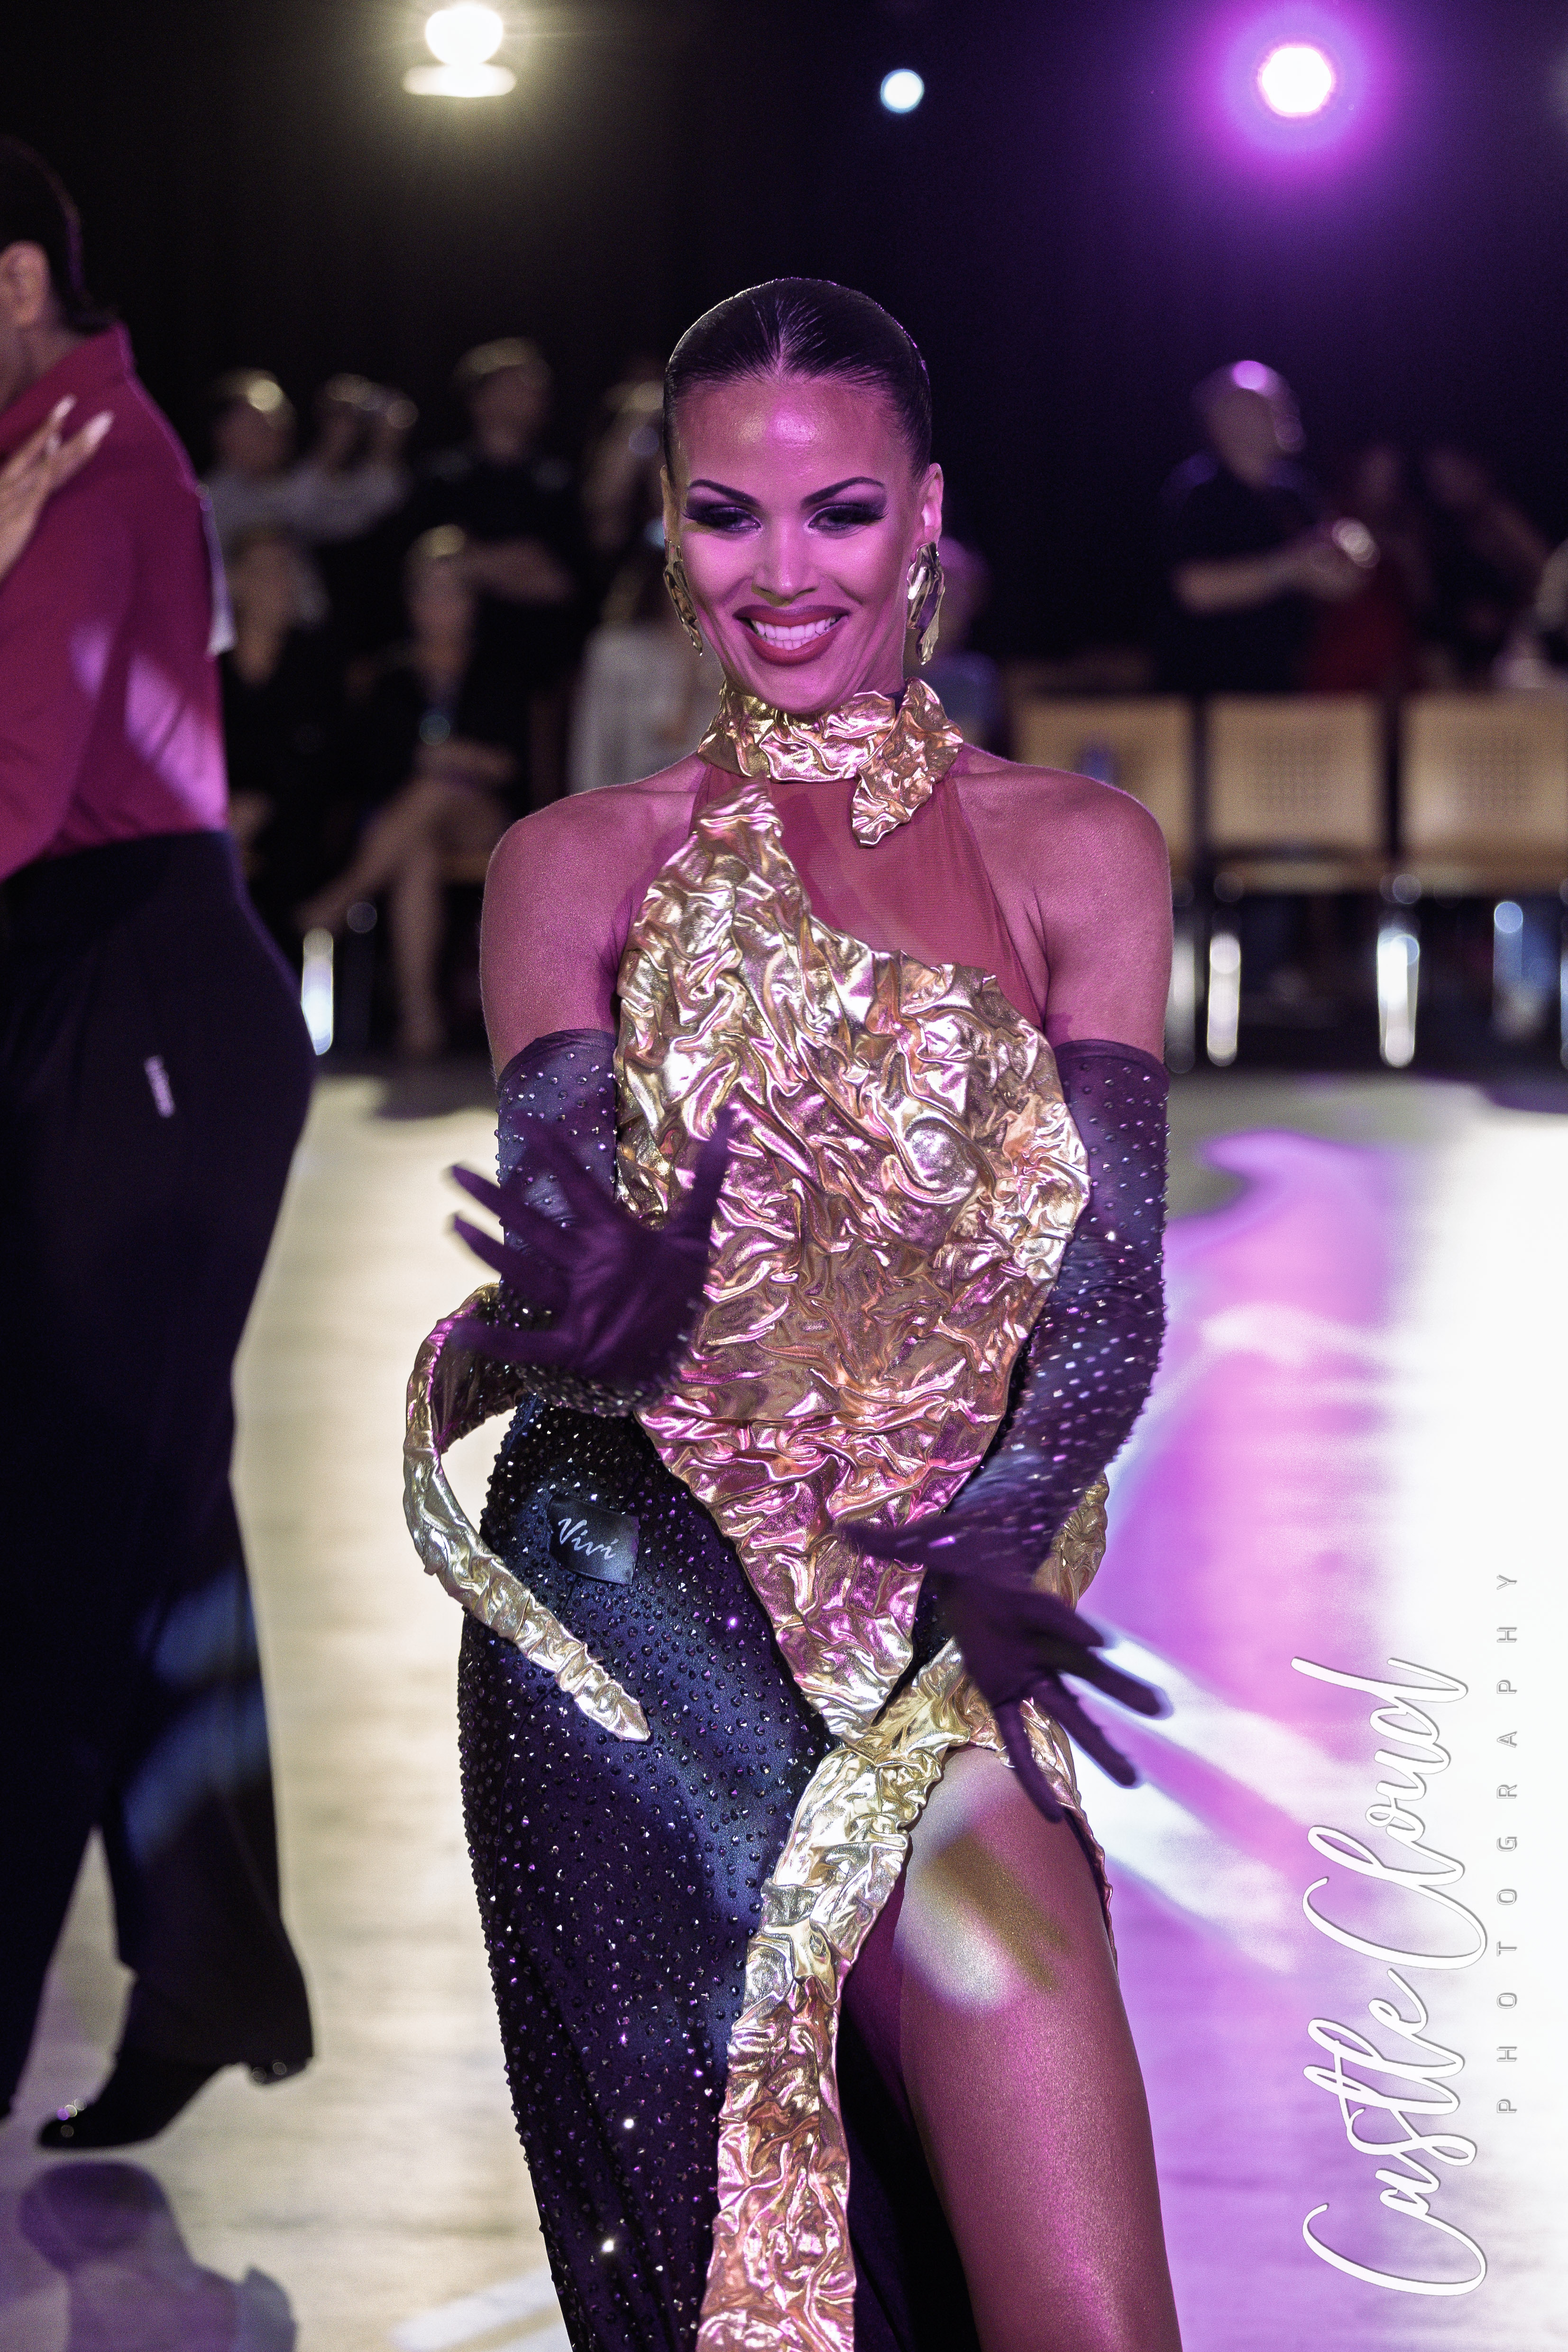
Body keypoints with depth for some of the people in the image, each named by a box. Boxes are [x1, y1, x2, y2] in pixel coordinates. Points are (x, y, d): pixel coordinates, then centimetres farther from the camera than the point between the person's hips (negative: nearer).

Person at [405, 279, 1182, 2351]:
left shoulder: (1078, 853, 7)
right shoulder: (577, 868, 8)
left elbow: (1115, 1270, -2)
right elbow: (567, 1241, -2)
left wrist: (988, 1547, -21)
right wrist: (608, 1305, -28)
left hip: (948, 1630, 0)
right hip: (638, 1633, 0)